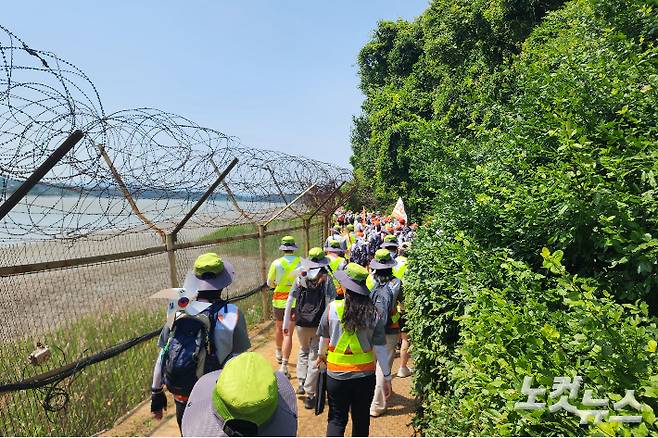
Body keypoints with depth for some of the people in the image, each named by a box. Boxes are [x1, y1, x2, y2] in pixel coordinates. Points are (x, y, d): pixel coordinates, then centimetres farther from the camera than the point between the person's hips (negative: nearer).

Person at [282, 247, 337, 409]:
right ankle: (310, 394, 8)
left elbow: (289, 302, 1)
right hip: (319, 326, -3)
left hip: (301, 324, 3)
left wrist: (286, 324, 8)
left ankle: (302, 383, 23)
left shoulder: (300, 278, 0)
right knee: (315, 358, 7)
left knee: (303, 351, 27)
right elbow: (332, 304, -11)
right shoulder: (326, 279, -7)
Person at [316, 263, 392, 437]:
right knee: (361, 420, 21)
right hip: (365, 376, 1)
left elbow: (324, 338, 1)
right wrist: (387, 376, 2)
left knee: (337, 419, 16)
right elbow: (379, 348, -9)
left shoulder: (333, 308, -13)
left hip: (336, 375, -1)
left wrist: (322, 354, 21)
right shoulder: (373, 313, -11)